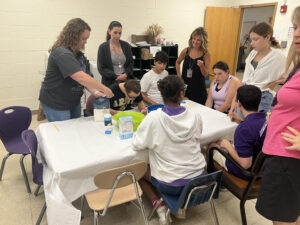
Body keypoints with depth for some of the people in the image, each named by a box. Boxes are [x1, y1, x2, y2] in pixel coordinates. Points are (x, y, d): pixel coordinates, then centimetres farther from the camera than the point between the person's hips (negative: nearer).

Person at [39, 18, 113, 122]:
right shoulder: (62, 54, -22)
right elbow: (81, 78, -32)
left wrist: (95, 91, -13)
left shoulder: (78, 54, 7)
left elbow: (86, 77, 4)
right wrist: (105, 90, -28)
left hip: (74, 101, 9)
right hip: (56, 104, -8)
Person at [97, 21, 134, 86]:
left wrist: (126, 74, -9)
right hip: (110, 83, -2)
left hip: (126, 81, 3)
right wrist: (116, 76, -15)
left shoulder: (126, 46, 8)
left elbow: (131, 63, 10)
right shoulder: (103, 47, -2)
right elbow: (101, 68, -4)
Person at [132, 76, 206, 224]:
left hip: (169, 184, -3)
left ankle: (159, 207, 11)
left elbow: (137, 145, -10)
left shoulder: (153, 118, -20)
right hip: (197, 179, 3)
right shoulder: (196, 117, -10)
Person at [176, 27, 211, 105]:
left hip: (198, 87, -2)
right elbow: (178, 62, 19)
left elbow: (205, 74, -5)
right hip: (185, 85, 2)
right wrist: (179, 75, 10)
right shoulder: (186, 51, 0)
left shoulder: (206, 54, -6)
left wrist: (201, 66, -23)